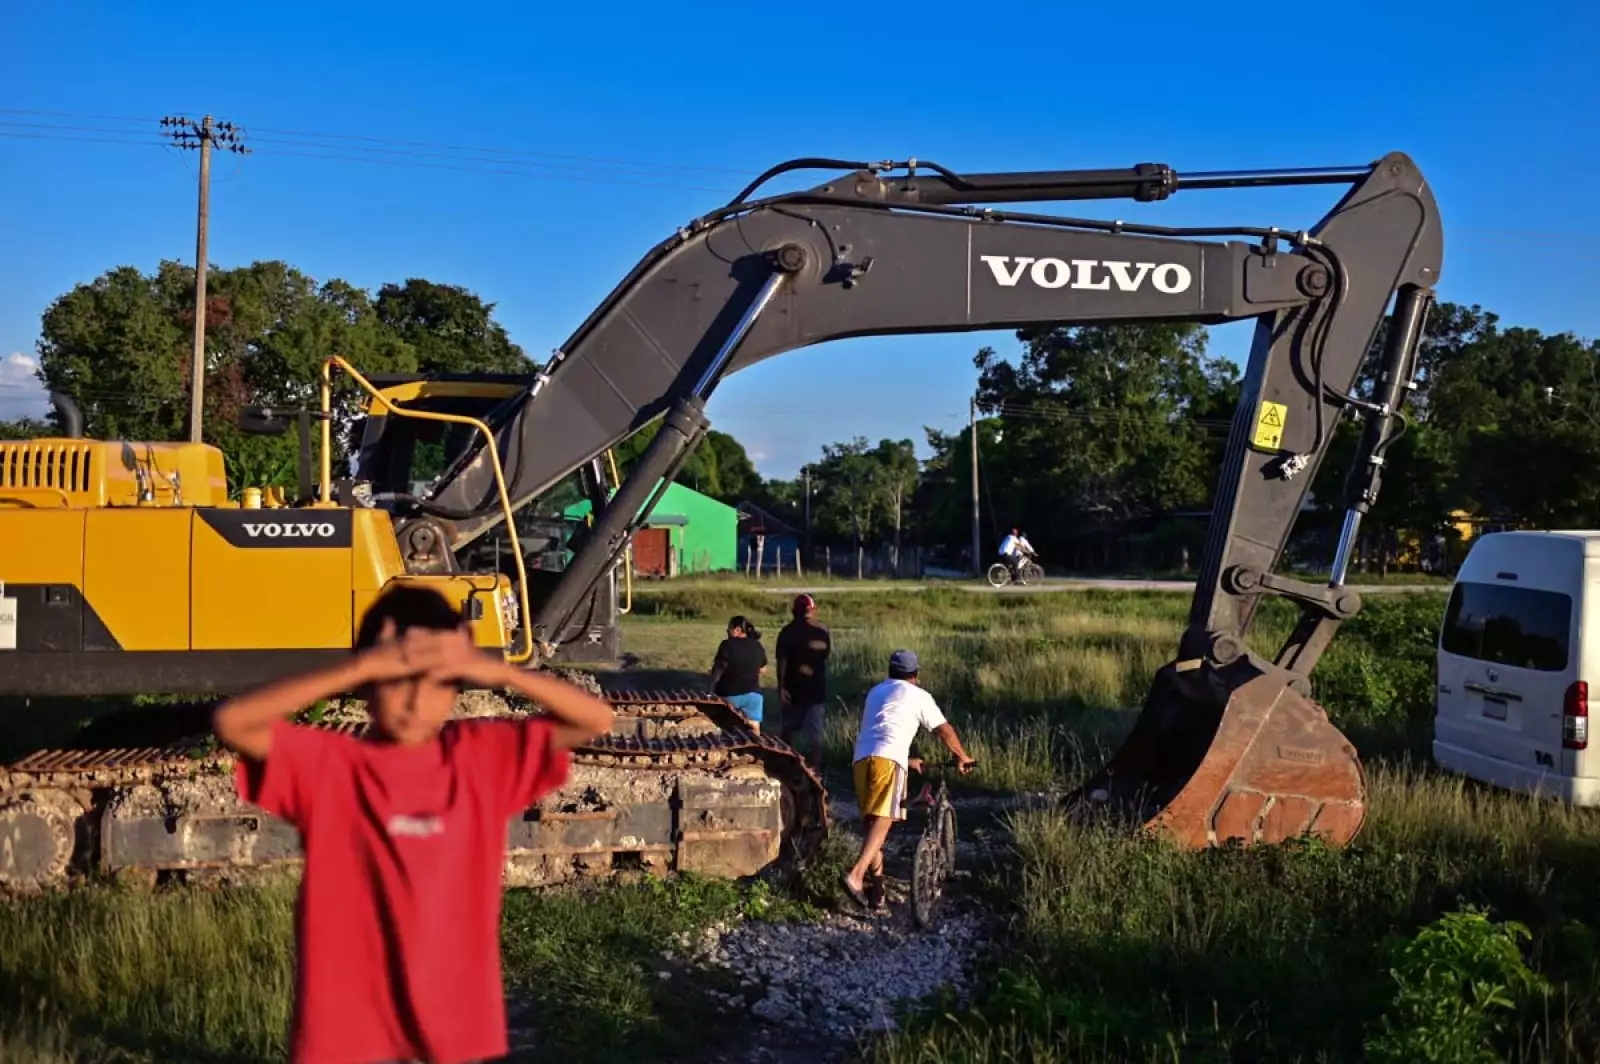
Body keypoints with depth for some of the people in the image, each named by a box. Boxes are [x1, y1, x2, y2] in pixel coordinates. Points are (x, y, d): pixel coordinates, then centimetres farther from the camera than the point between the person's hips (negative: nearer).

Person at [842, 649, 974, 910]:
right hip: (888, 759, -6)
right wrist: (962, 757, 33)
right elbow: (945, 731, 17)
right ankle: (855, 874, -33)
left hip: (861, 758, 6)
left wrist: (908, 760, 50)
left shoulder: (876, 692, 30)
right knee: (883, 818, -14)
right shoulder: (917, 695, 13)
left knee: (870, 820, 12)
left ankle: (877, 889, 11)